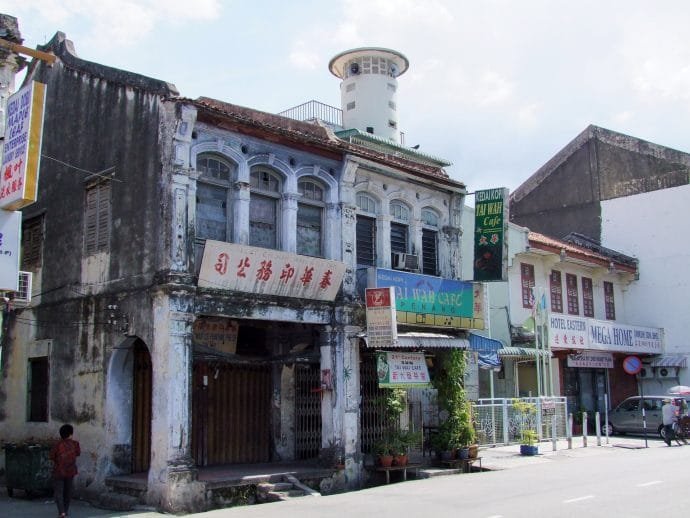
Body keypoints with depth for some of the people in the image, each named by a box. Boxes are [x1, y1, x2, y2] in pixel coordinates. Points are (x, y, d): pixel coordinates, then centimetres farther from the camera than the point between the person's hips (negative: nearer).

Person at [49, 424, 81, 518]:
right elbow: (78, 453, 10)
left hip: (59, 471, -3)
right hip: (71, 471, 3)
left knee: (58, 493, -1)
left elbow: (52, 457, -6)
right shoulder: (75, 444, -7)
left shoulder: (58, 445, -13)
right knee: (68, 492, 16)